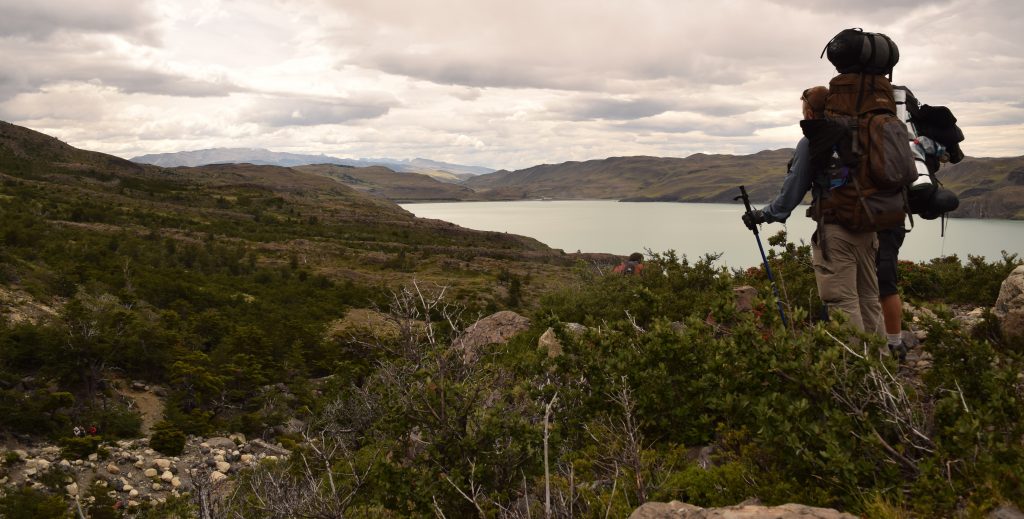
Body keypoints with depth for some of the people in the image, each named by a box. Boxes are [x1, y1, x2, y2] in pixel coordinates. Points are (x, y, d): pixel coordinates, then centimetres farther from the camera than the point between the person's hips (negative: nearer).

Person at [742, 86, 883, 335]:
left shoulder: (810, 142, -4)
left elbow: (793, 190, -1)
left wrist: (764, 215, 10)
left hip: (835, 230, -6)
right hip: (867, 227, 6)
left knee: (843, 302, -4)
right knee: (870, 298, 13)